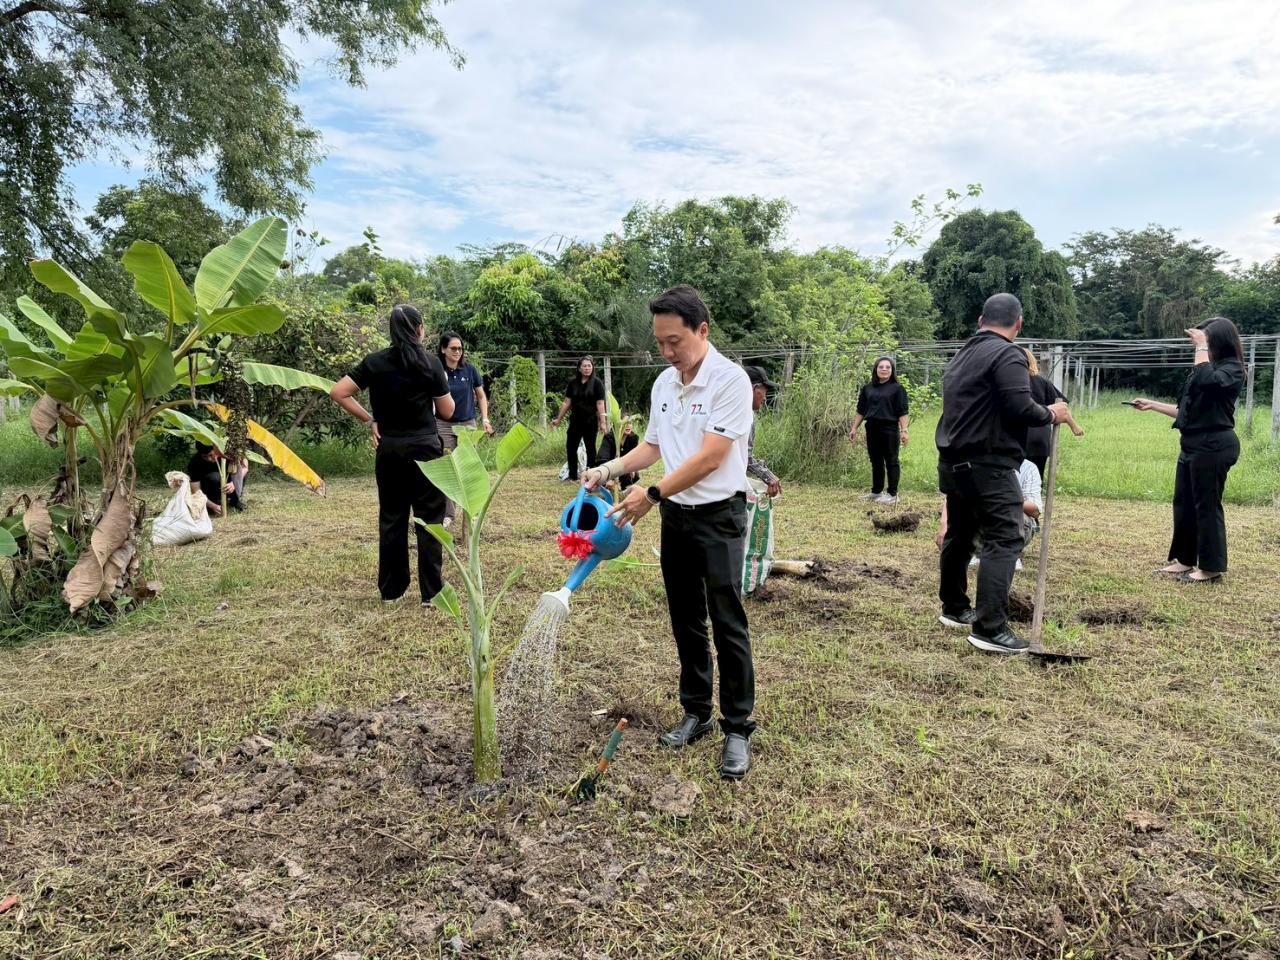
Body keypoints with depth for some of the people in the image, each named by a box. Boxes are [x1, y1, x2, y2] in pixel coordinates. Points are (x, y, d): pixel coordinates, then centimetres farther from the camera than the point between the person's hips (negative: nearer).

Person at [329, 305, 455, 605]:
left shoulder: (374, 362, 1)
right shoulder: (430, 363, -6)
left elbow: (338, 392, -3)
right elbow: (447, 411, -2)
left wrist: (370, 420, 3)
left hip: (389, 448, 3)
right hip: (424, 447, -3)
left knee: (391, 518, 11)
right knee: (429, 519, 2)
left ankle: (390, 589, 18)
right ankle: (431, 591, 4)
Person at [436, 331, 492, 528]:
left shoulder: (470, 369, 0)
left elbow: (481, 396, 10)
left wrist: (485, 419, 2)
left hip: (468, 424, 1)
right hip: (444, 425, -1)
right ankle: (448, 514, 9)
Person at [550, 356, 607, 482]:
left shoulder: (596, 383, -3)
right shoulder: (573, 383, 6)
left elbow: (600, 404, -7)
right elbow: (567, 403, 11)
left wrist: (603, 422, -14)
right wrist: (558, 419, 10)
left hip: (591, 421, -3)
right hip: (575, 421, 4)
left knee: (590, 449, 4)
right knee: (570, 447, 4)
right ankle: (573, 476, 15)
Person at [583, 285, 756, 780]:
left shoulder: (730, 379, -16)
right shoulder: (663, 383, 7)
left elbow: (709, 458, -21)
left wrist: (653, 493, -22)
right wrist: (608, 469, 2)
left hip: (719, 517, -7)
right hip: (675, 516, 7)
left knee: (727, 623, -3)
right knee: (686, 621, 13)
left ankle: (738, 728, 9)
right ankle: (696, 712, 27)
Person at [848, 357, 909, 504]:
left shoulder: (897, 388, -3)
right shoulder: (867, 388, 9)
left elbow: (902, 412, -6)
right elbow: (861, 411, 14)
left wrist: (904, 430, -14)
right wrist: (854, 428, 12)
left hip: (889, 429, -5)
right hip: (872, 429, 5)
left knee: (891, 461, 0)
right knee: (876, 461, 12)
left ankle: (892, 494, 5)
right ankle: (876, 491, 22)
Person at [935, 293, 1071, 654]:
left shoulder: (961, 355, 18)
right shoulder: (1008, 354, -10)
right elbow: (1020, 408, -19)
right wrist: (1051, 414, -1)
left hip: (955, 461, 9)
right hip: (987, 465, -9)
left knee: (959, 535, 18)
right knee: (1004, 540, -9)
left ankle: (954, 608, 29)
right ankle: (990, 628, -12)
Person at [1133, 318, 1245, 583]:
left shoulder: (1232, 369, -9)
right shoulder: (1205, 369, 18)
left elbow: (1208, 380, -33)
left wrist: (1201, 347, -21)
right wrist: (1152, 405, 19)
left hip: (1214, 446, -9)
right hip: (1194, 444, 9)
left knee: (1207, 505, -3)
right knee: (1183, 502, 12)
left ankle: (1211, 567, 6)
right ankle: (1183, 560, 21)